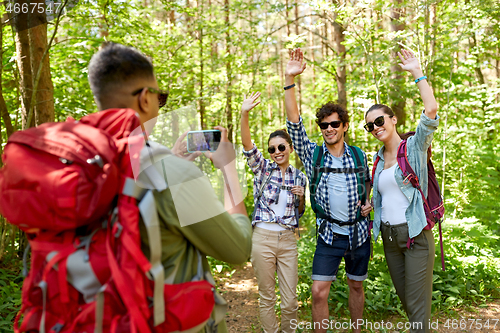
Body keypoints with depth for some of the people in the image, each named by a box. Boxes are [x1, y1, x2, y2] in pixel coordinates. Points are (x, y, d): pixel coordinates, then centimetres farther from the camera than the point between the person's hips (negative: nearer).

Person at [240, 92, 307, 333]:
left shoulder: (299, 177, 9)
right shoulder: (263, 168, 1)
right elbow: (247, 144, -17)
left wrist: (301, 197, -4)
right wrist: (244, 114, -33)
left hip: (288, 240, 2)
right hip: (263, 238, -2)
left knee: (290, 300, 6)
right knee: (266, 297, 8)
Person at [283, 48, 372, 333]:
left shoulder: (358, 156, -1)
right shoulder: (313, 154, -5)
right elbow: (294, 122, -16)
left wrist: (368, 201, -5)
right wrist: (290, 79, -24)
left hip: (359, 232, 2)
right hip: (329, 234, -1)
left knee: (356, 286, 16)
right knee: (319, 291, -8)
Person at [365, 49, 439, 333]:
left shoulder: (414, 147, -6)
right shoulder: (378, 158, 11)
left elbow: (432, 110, -23)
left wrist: (417, 72, -16)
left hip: (416, 234, -6)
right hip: (389, 235, 6)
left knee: (418, 304, -3)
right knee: (405, 299, 15)